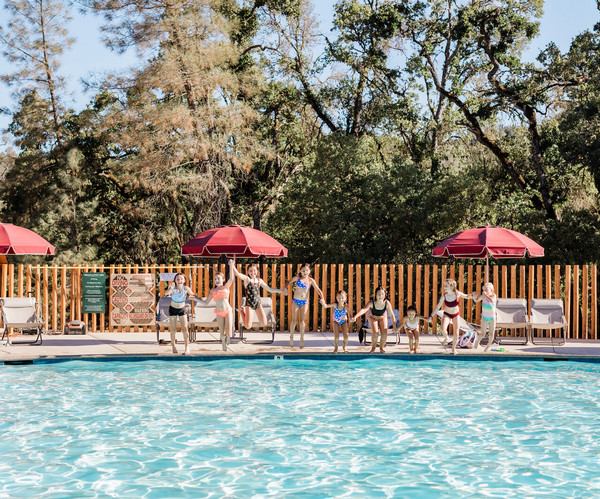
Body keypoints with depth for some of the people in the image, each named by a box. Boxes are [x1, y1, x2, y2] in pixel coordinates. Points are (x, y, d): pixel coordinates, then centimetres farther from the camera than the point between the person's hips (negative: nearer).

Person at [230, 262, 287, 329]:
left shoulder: (259, 281, 10)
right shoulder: (246, 279, -5)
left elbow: (269, 289, 18)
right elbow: (237, 274, -23)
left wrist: (281, 291, 16)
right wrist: (232, 265, -38)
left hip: (258, 303, 4)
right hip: (249, 303, -4)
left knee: (264, 323, -5)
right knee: (248, 326, -9)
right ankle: (242, 311, 21)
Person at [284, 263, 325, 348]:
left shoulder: (311, 280, -1)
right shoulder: (297, 278, -3)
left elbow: (318, 290, 2)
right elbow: (288, 282, 12)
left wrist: (322, 298, -14)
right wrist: (285, 288, -8)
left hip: (305, 302, 1)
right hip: (296, 301, 0)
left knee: (302, 321, 0)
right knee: (294, 320, -1)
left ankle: (302, 339, 11)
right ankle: (291, 337, 17)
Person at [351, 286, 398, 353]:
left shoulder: (387, 303, -30)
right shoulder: (371, 303, -36)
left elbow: (391, 315, -21)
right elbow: (363, 309, -52)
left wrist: (394, 326, -24)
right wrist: (355, 317, -68)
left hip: (383, 318, 1)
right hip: (373, 318, -1)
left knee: (384, 334, -15)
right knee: (375, 333, -21)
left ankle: (381, 347, 15)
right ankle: (373, 347, 8)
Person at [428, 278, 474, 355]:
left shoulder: (457, 294, -21)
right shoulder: (444, 296, -23)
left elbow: (466, 296, -1)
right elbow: (438, 307, -16)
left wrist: (472, 295, -23)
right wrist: (431, 316, -19)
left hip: (456, 314, 1)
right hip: (447, 314, -1)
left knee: (456, 333, 1)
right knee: (443, 330, -26)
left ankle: (453, 348, 26)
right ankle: (446, 338, 11)